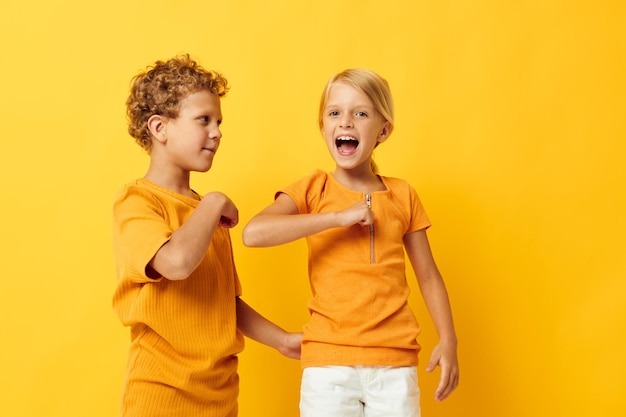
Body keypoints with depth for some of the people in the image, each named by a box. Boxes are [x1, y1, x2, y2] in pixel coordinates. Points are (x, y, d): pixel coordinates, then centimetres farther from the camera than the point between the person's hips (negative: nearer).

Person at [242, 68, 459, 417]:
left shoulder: (402, 195, 6)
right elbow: (253, 233, -19)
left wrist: (448, 341, 4)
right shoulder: (313, 189, 0)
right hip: (329, 362, -1)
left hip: (395, 364, 2)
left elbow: (428, 276, 13)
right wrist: (339, 216, -19)